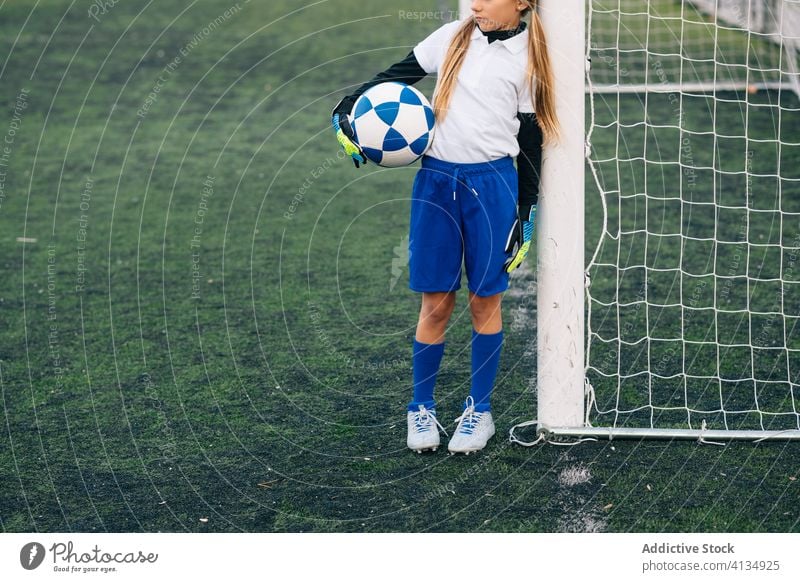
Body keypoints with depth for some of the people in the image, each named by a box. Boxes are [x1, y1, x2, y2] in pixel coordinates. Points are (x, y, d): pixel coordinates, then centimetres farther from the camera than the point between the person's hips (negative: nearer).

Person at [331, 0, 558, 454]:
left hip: (492, 186, -1)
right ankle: (421, 409, 21)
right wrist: (346, 112, -6)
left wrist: (526, 217, 2)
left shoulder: (528, 60, 0)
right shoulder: (452, 38, 5)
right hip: (436, 181, 1)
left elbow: (531, 142, 3)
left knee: (485, 301, 7)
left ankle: (480, 411, 22)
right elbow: (395, 77, 9)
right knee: (436, 304, 5)